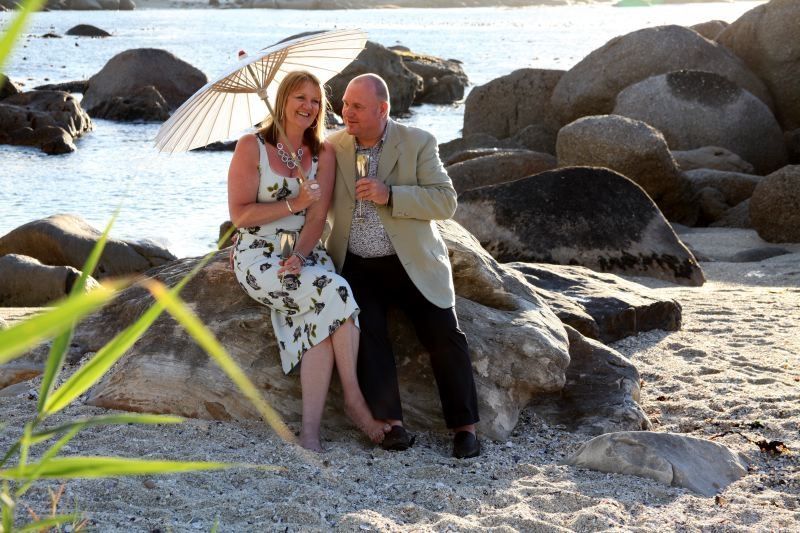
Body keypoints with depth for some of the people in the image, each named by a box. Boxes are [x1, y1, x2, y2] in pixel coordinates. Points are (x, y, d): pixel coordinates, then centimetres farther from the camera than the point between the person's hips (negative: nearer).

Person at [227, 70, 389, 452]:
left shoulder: (324, 155, 8)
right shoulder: (252, 147, -2)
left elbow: (318, 218, -1)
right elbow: (239, 214, -8)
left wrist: (299, 255, -19)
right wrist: (293, 204, -16)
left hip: (306, 255, 4)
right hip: (259, 259, -4)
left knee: (323, 317, -27)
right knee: (335, 292, -27)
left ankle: (310, 431, -29)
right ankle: (353, 398, -16)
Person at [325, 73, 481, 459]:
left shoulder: (418, 143, -3)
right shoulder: (332, 148, 4)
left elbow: (445, 201, -11)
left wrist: (390, 195, -22)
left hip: (413, 263, -1)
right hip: (357, 267, 2)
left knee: (444, 336, -12)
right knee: (365, 331, -22)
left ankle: (464, 426, -1)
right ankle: (390, 422, -18)